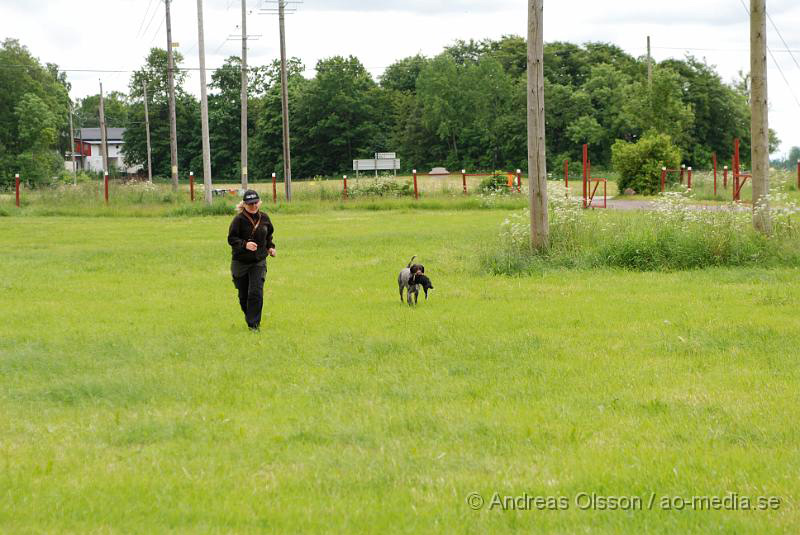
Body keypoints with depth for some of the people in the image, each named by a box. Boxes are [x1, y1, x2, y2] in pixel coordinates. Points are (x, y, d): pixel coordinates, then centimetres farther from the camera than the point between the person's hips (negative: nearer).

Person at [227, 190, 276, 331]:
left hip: (259, 261, 2)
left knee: (256, 292, -12)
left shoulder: (264, 218, 1)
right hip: (240, 261, -2)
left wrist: (270, 246, 7)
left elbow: (269, 233, 21)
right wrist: (245, 244, -30)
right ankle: (249, 316, 35)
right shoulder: (239, 219, -13)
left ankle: (254, 324, -6)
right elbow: (231, 239, -15)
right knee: (243, 294, 9)